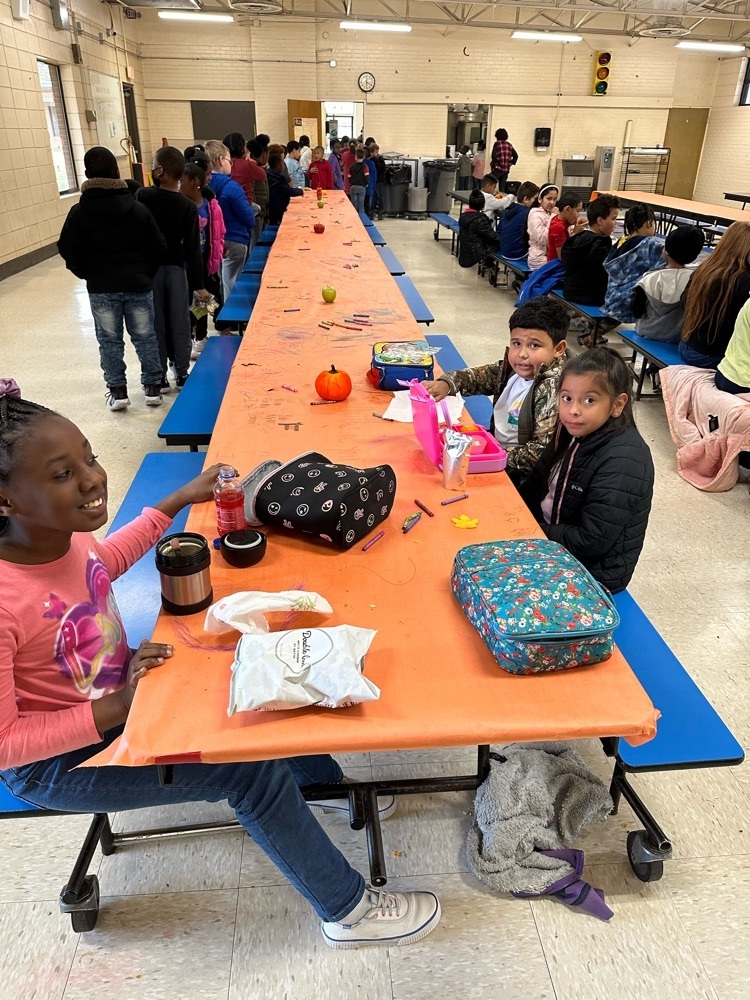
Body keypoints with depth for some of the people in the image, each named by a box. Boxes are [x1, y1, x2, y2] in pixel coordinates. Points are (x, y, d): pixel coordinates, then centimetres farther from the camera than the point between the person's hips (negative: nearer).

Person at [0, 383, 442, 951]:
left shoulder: (59, 530, -15)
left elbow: (98, 565, 11)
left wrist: (180, 500, 8)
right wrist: (118, 707, -29)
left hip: (119, 690, 8)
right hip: (58, 761, -7)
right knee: (254, 770, -15)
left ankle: (327, 786, 33)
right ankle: (348, 911, 10)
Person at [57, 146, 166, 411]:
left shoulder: (79, 212, -5)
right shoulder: (138, 209, -2)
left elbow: (69, 251, -4)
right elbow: (159, 248, -1)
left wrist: (87, 274, 13)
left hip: (101, 287, -1)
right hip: (138, 284, 1)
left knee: (109, 339, 9)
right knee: (145, 336, 10)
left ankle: (117, 390, 12)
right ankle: (152, 386, 14)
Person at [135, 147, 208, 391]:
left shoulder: (142, 196, -7)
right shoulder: (188, 206, -7)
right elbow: (192, 249, -9)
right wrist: (199, 284, -6)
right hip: (176, 268, 0)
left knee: (155, 322, 6)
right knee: (179, 323, 8)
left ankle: (159, 377, 11)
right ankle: (182, 374, 14)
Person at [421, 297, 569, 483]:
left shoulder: (552, 389, -24)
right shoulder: (514, 367, -2)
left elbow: (543, 452, -26)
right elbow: (479, 376, 14)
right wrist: (445, 383, -4)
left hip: (521, 478, -7)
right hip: (495, 449, 7)